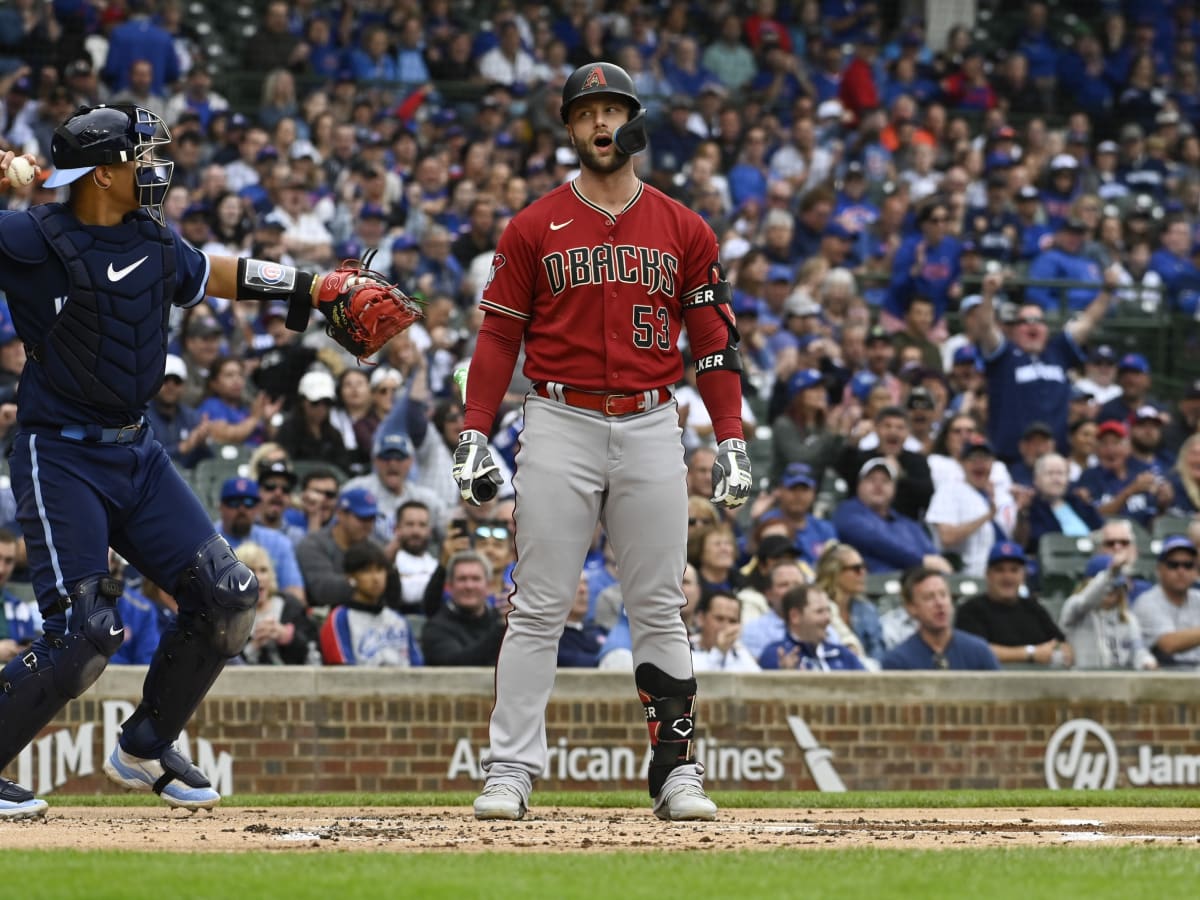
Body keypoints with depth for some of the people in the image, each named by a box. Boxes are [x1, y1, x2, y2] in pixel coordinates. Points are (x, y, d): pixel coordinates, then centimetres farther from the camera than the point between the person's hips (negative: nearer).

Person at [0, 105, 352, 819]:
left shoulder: (154, 241, 9)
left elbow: (212, 275, 27)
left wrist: (314, 287, 25)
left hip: (138, 452, 8)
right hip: (62, 458, -8)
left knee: (226, 599, 5)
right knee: (85, 633, -16)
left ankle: (145, 750, 21)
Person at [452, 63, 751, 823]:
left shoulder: (684, 230, 8)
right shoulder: (535, 229, 4)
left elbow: (713, 340, 8)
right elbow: (499, 337, 5)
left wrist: (732, 440, -1)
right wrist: (475, 436, -3)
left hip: (652, 429, 1)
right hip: (561, 428, -1)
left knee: (659, 610, 2)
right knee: (539, 609, -3)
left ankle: (677, 769, 5)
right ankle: (511, 771, -2)